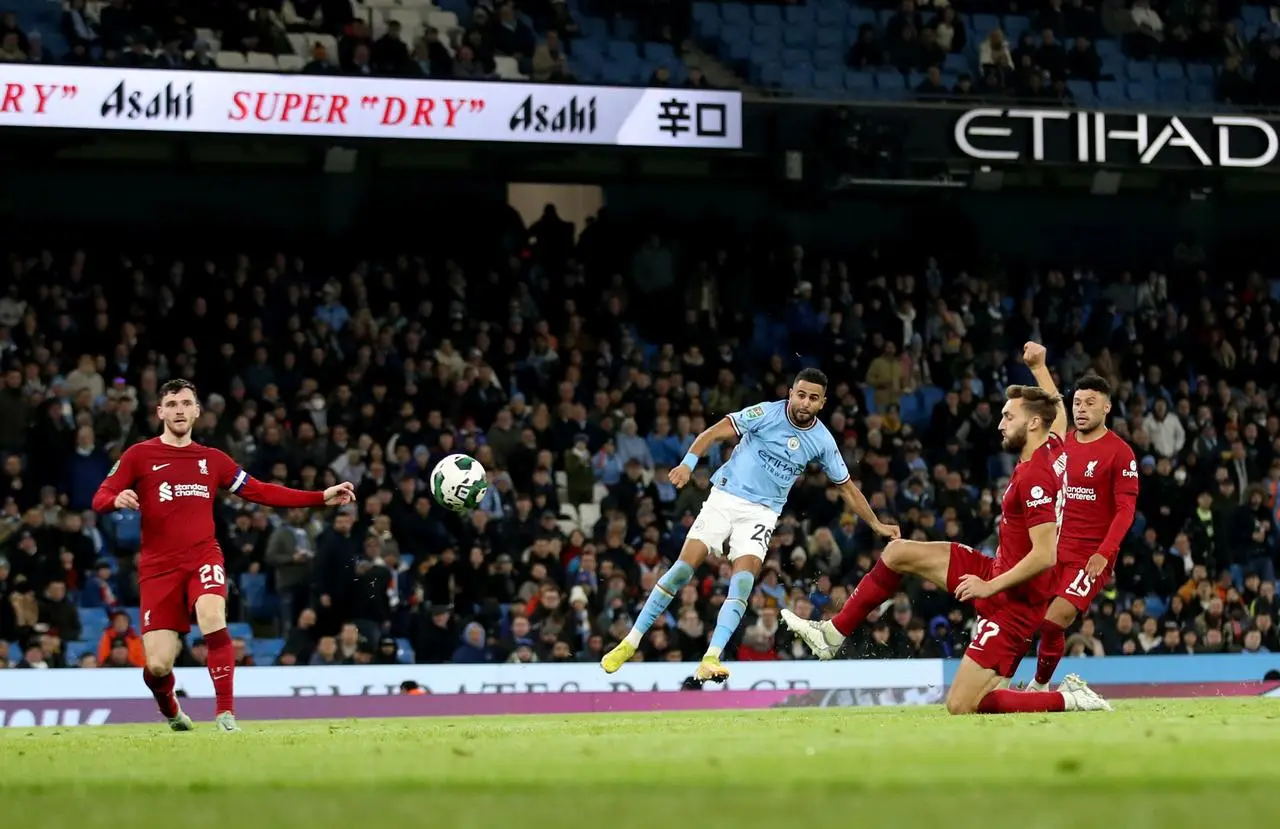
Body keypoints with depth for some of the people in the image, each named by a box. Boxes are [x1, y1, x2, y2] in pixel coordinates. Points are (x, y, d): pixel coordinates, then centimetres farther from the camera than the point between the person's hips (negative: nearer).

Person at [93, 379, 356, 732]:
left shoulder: (212, 459, 14)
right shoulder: (139, 455, 4)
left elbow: (260, 492, 17)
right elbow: (100, 500, -1)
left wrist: (321, 497, 12)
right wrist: (117, 499, -26)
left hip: (203, 557, 1)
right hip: (159, 566, -1)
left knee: (212, 615, -32)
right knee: (158, 665, -8)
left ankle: (226, 712, -26)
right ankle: (170, 711, 29)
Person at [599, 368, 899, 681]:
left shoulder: (823, 441, 1)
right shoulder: (767, 413, -9)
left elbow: (847, 487, 13)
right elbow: (716, 432, -11)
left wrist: (877, 525, 14)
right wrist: (688, 463, -25)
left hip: (762, 513, 2)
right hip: (725, 498, -2)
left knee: (743, 580, -21)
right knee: (683, 568, -11)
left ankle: (711, 659, -26)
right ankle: (630, 643, -2)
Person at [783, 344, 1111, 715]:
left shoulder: (1034, 477, -25)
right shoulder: (1053, 449, 3)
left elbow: (1045, 555, -29)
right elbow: (1058, 412, 28)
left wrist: (991, 585, -22)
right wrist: (1039, 365, 28)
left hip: (1013, 600, -10)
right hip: (998, 574, 10)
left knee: (961, 706, -14)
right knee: (898, 552, 11)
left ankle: (1069, 699, -8)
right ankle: (833, 634, 20)